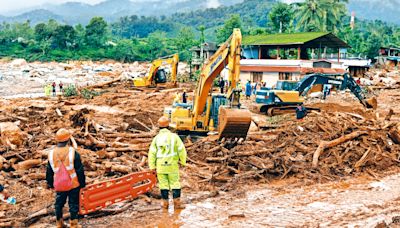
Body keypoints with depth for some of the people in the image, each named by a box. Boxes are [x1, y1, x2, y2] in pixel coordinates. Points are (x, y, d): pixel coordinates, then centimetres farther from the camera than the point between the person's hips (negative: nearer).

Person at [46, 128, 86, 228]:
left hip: (59, 185, 3)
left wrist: (50, 183, 21)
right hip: (73, 184, -3)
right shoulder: (72, 152, -15)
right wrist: (82, 183, 2)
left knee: (59, 203, 18)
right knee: (73, 204, 7)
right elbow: (80, 170, -10)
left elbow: (49, 171, 8)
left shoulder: (51, 153, -4)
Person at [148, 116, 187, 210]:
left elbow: (152, 153, -2)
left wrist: (152, 166, 5)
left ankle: (165, 203, 13)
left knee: (163, 184, 9)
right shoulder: (174, 136, -6)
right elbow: (181, 150, -6)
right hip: (172, 165, -1)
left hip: (160, 166, 2)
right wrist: (183, 161, 8)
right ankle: (177, 203, 6)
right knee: (175, 184, 6)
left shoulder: (156, 138, -2)